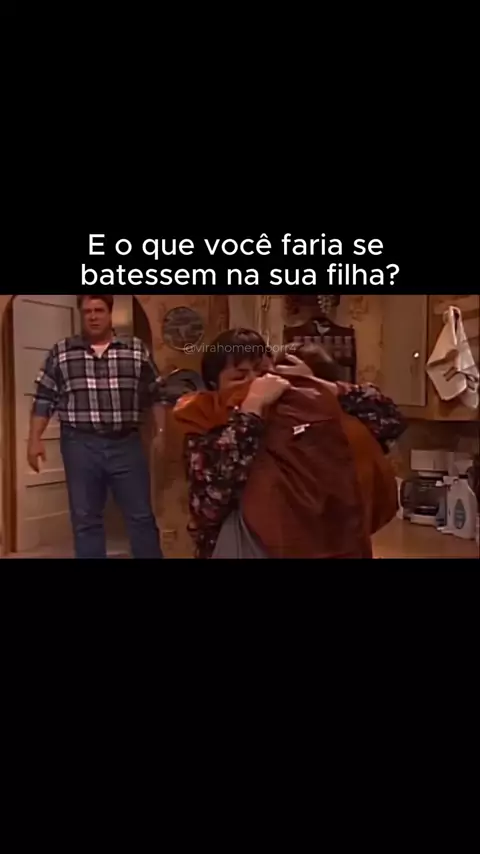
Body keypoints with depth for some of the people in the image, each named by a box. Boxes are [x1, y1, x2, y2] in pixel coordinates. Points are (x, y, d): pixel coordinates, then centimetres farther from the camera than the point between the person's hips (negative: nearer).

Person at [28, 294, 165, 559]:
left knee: (141, 516, 6)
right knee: (85, 519, 9)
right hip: (80, 445, 0)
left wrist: (163, 432, 3)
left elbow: (155, 395, 9)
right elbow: (44, 399, 7)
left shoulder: (137, 349, 6)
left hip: (126, 444, 0)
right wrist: (35, 439, 0)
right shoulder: (60, 352, 6)